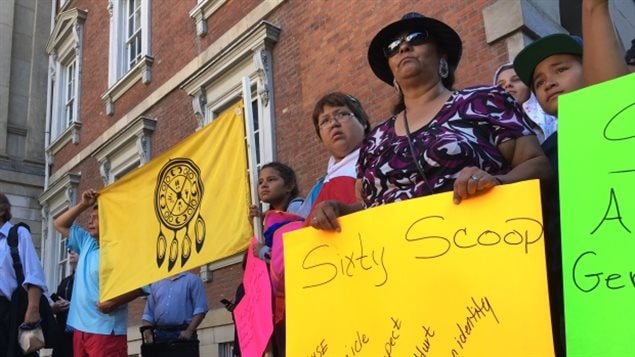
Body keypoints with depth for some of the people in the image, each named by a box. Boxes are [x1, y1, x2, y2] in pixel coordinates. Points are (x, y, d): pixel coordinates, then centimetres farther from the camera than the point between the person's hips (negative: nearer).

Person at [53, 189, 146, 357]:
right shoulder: (86, 243, 17)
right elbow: (59, 224, 26)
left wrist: (114, 302, -26)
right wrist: (83, 205, 13)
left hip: (105, 330, -8)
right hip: (80, 327, 8)